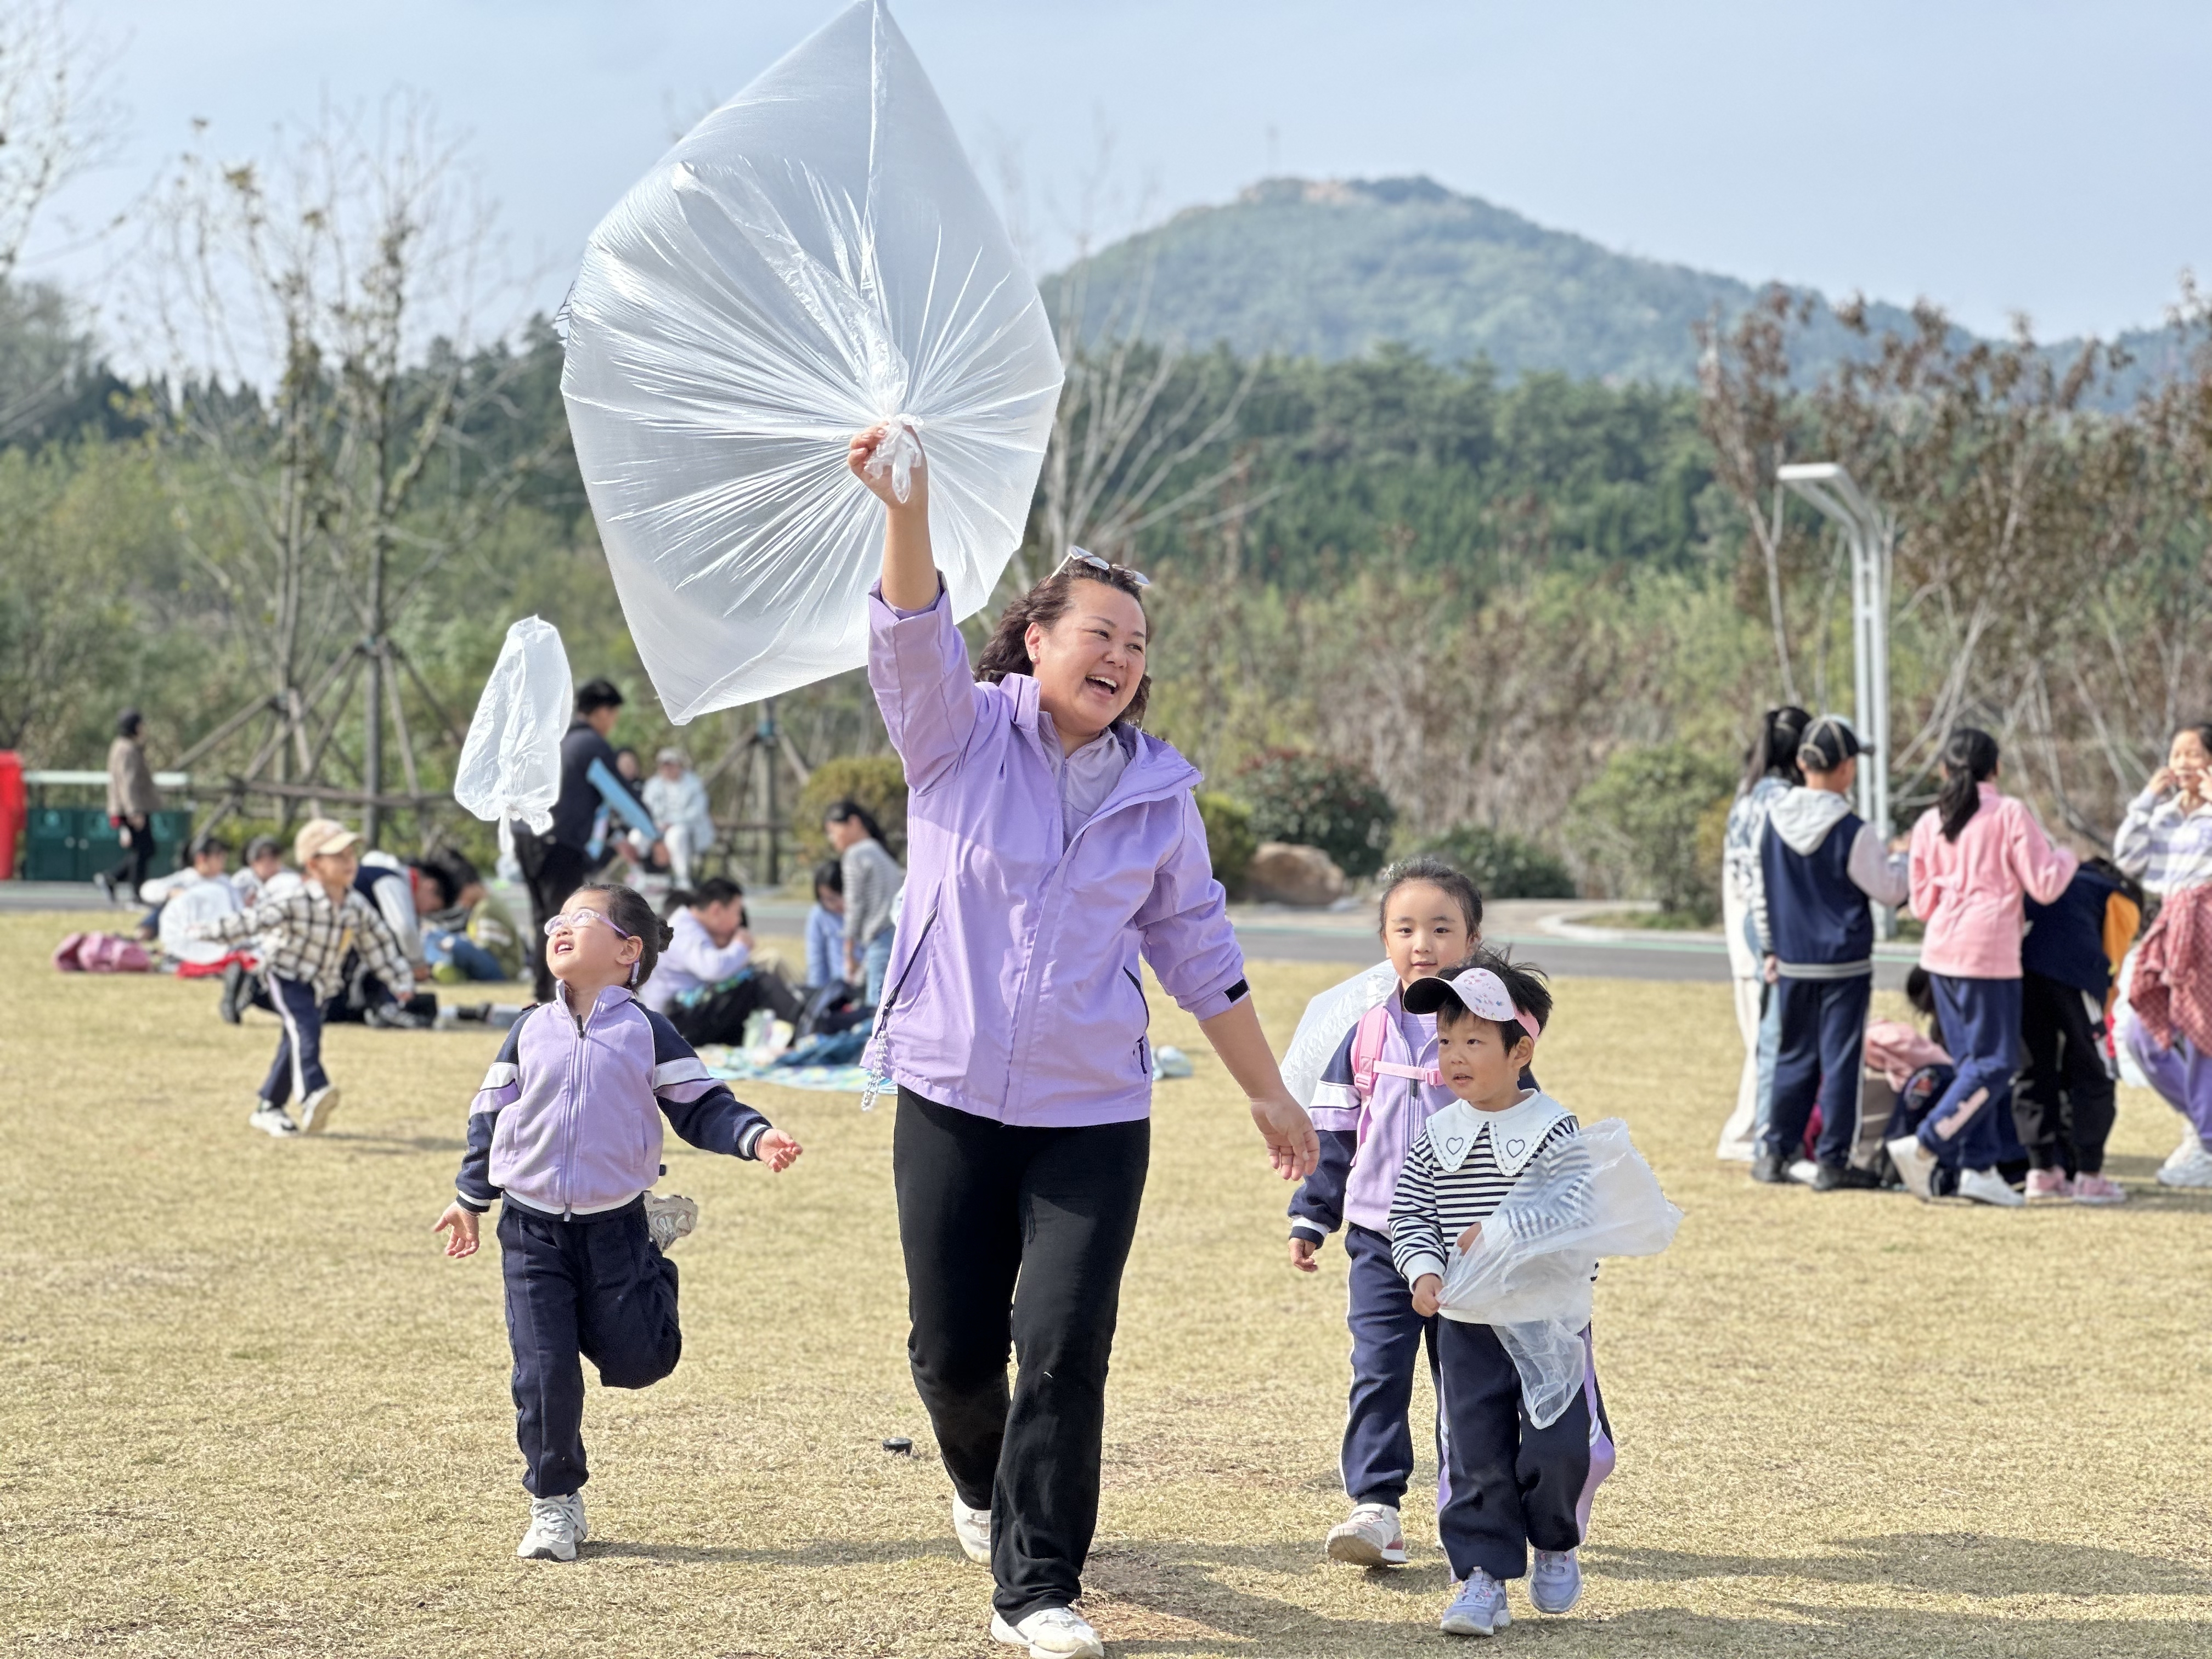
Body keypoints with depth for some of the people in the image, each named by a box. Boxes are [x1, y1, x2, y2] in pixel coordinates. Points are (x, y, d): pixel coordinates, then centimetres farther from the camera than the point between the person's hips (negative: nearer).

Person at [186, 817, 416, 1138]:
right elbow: (256, 919, -26)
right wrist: (212, 931, -32)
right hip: (286, 976, -7)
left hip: (320, 985, 7)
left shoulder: (358, 908, -2)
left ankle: (268, 1108, 23)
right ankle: (314, 1095, -46)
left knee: (294, 1047, 10)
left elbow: (378, 943, 9)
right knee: (305, 1029, -29)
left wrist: (401, 981, 11)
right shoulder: (297, 903, -21)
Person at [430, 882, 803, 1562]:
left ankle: (654, 1264, 34)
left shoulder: (646, 1032, -1)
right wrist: (470, 1198, 14)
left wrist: (755, 1137, -19)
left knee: (636, 1360, 4)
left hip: (615, 1225, -1)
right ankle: (554, 1505, 8)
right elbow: (490, 1115, 13)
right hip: (533, 1230, 1)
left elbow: (701, 1106, -3)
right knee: (544, 1372, -5)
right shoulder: (530, 1033, 6)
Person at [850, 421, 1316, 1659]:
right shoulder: (963, 737, 0)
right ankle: (986, 1488, 39)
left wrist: (1269, 1094, 16)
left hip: (1094, 1115, 1)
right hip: (951, 1096, -1)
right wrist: (911, 511, -40)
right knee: (953, 1349, 6)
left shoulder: (1160, 792, 7)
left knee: (1066, 1348, -9)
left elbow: (1201, 952, 15)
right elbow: (914, 639, -21)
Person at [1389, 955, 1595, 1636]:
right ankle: (1483, 1573, 9)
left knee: (1560, 1446, -5)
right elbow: (1409, 1214, 6)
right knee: (1476, 1455, 2)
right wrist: (1424, 1271, -12)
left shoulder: (1554, 1129, -8)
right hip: (1466, 1325, 3)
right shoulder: (1436, 1134, 3)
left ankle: (1557, 1545, 21)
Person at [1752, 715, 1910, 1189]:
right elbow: (1889, 890, -6)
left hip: (1792, 964, 5)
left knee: (1793, 1058, 14)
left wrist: (1770, 947, 19)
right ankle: (1830, 1162, 3)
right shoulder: (1852, 831, -16)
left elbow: (1762, 892, 9)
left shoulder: (1775, 818, 1)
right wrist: (1899, 859, 12)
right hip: (1844, 963, -5)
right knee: (1840, 1061, 1)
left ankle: (1775, 1153, 16)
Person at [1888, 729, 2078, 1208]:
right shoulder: (2010, 813, -5)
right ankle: (1924, 1146, -14)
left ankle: (1980, 1165, 10)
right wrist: (2066, 857, 12)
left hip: (1940, 952, 6)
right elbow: (2044, 886, -8)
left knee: (1972, 1061, 13)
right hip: (1989, 953, -6)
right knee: (1995, 1064, -2)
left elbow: (1922, 904, 13)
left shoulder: (1929, 823, 9)